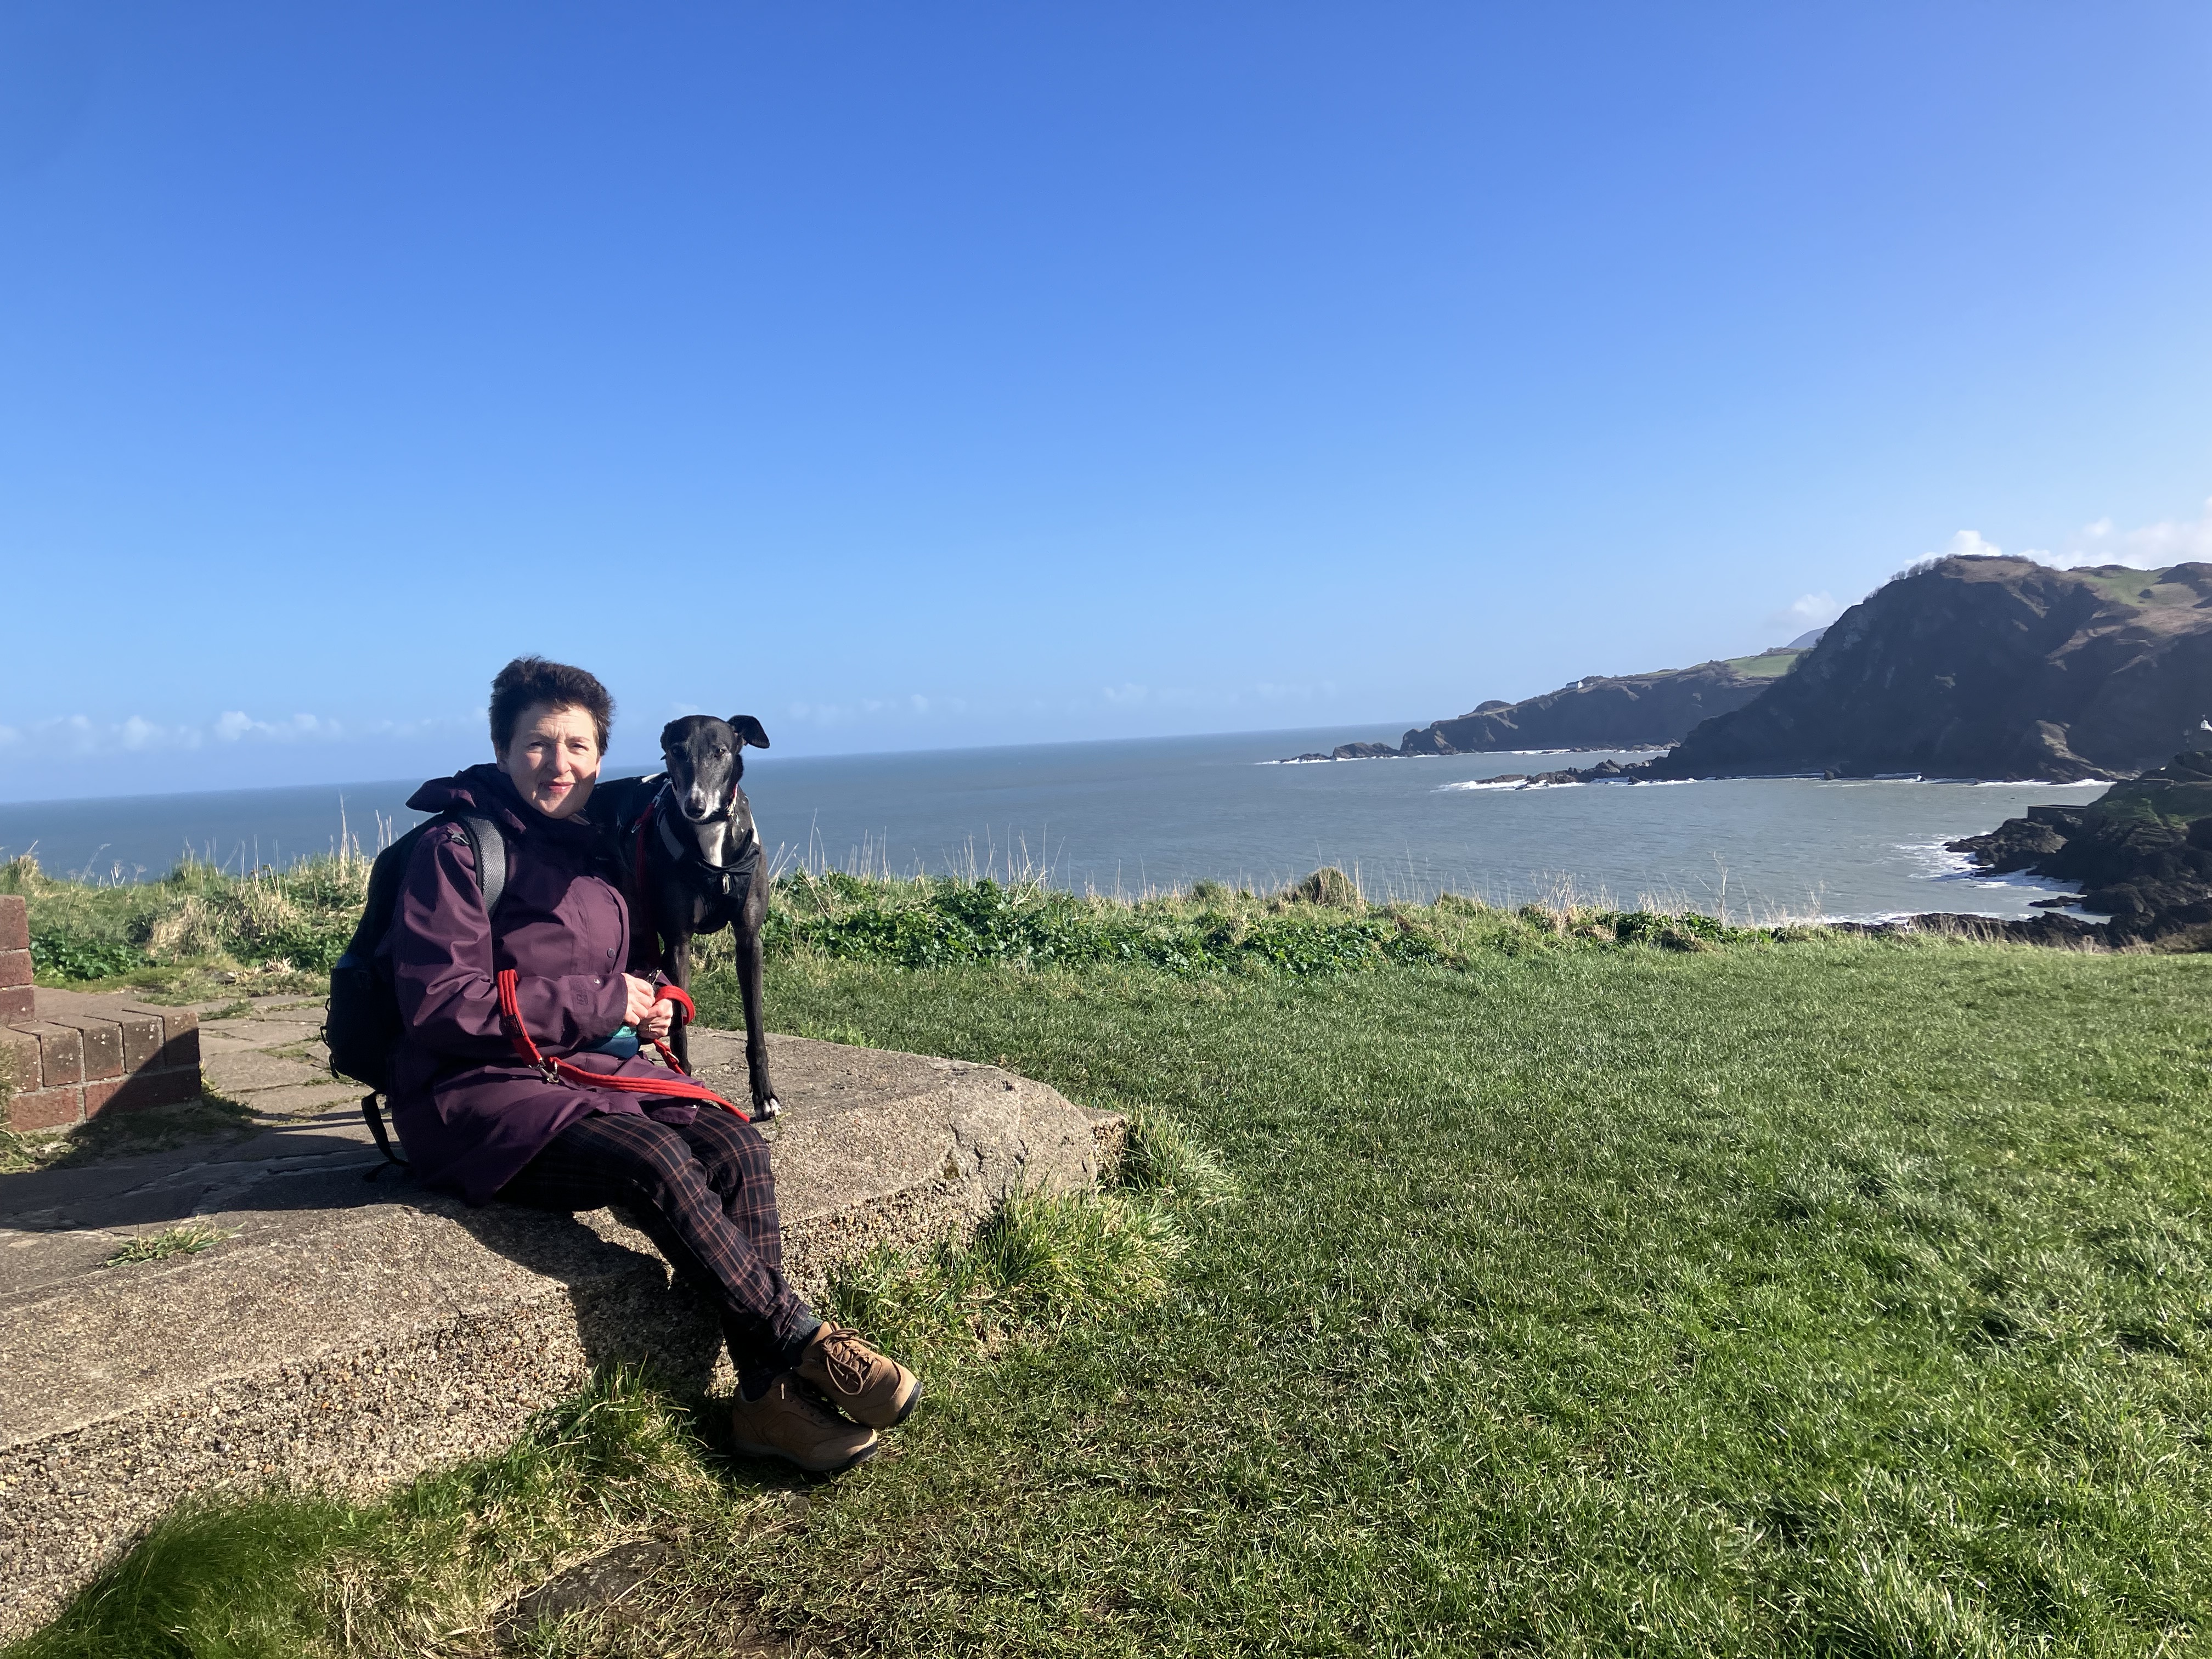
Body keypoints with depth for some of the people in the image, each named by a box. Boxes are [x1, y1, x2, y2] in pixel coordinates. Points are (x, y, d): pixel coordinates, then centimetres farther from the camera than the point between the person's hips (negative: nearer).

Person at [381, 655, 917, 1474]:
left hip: (594, 1071, 7)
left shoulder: (594, 852, 14)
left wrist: (642, 1009, 2)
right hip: (476, 1099, -7)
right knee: (655, 1158, -33)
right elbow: (440, 1008, -17)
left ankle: (769, 1396, -23)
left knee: (735, 1146, -21)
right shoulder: (457, 848, -9)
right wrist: (601, 1004, -15)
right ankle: (805, 1343, -21)